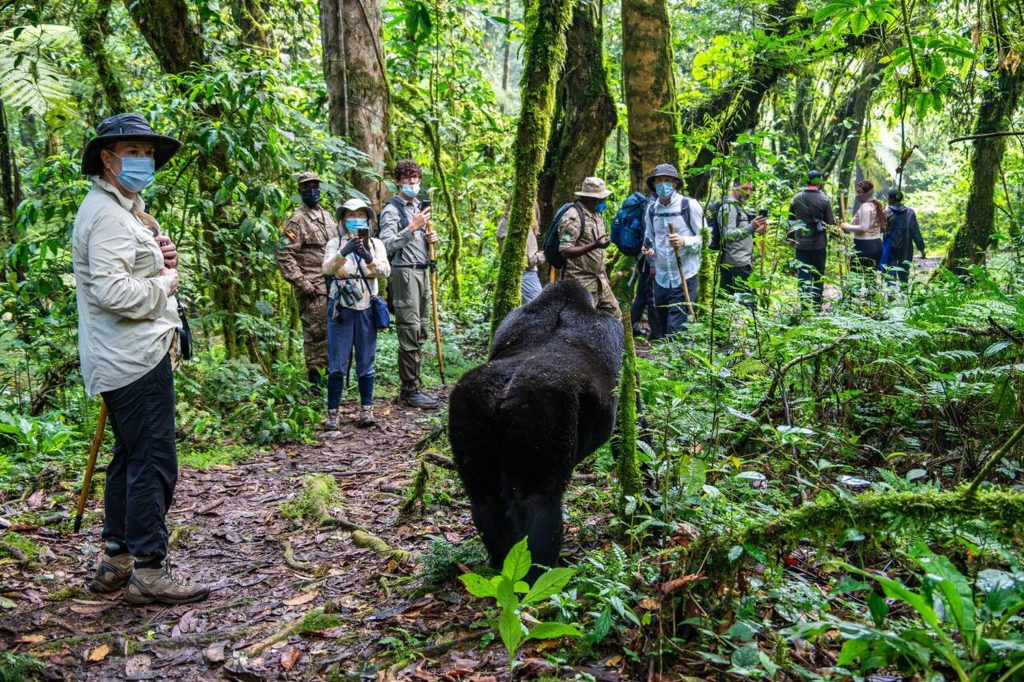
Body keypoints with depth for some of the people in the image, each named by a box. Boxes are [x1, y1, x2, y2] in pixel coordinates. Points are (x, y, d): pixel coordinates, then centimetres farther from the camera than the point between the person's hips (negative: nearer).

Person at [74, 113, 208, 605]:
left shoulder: (127, 209, 19)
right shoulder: (108, 213, -15)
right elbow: (112, 291, -25)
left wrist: (160, 260, 6)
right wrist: (165, 283, -11)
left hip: (136, 356, 11)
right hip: (135, 358, -11)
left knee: (130, 458, 16)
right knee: (154, 463, -8)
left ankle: (116, 560, 25)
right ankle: (148, 571, -1)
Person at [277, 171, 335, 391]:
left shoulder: (327, 215, 16)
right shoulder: (297, 220, -8)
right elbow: (284, 255, -14)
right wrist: (301, 283, -18)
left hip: (333, 286, 7)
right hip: (313, 290, -7)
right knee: (316, 334, -5)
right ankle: (314, 381, 2)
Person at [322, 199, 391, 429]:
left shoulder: (375, 244, 7)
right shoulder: (335, 243, 3)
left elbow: (385, 272, -9)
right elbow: (327, 268, -14)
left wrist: (369, 259, -28)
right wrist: (344, 252, -31)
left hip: (366, 309, 1)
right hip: (340, 309, -1)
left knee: (366, 364, 7)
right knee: (337, 365, 0)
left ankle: (366, 410, 15)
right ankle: (332, 413, 5)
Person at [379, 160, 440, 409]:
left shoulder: (419, 207, 20)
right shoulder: (392, 210, -6)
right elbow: (387, 245, -16)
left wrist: (429, 238, 9)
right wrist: (412, 227, -21)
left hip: (423, 271, 9)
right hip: (404, 273, -9)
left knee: (420, 331, 9)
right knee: (409, 331, -10)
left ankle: (412, 385, 16)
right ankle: (410, 390, -5)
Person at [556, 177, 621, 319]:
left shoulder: (595, 215, 14)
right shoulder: (572, 217, -15)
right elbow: (565, 251, -23)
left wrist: (605, 277, 23)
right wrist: (594, 245, -33)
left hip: (598, 281, 9)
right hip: (581, 283, -9)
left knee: (614, 315, 12)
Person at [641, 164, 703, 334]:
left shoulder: (690, 206, -5)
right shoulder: (652, 210, 9)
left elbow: (704, 237, -4)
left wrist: (684, 241, -22)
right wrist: (650, 251, -1)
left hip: (684, 277, -5)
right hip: (661, 277, 5)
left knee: (676, 329, -9)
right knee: (663, 325, 14)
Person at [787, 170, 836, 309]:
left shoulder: (796, 198, 0)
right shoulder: (824, 200, -8)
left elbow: (791, 221, 8)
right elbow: (831, 222, -3)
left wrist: (792, 238, 19)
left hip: (801, 244, 2)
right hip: (819, 245, -1)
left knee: (803, 275, 4)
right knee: (818, 275, 10)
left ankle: (804, 304, 1)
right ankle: (817, 304, 14)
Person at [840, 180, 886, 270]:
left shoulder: (865, 206, -13)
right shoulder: (877, 205, 16)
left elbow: (863, 228, -20)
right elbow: (883, 228, 20)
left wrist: (847, 227, -11)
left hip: (865, 246, -10)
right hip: (877, 244, 10)